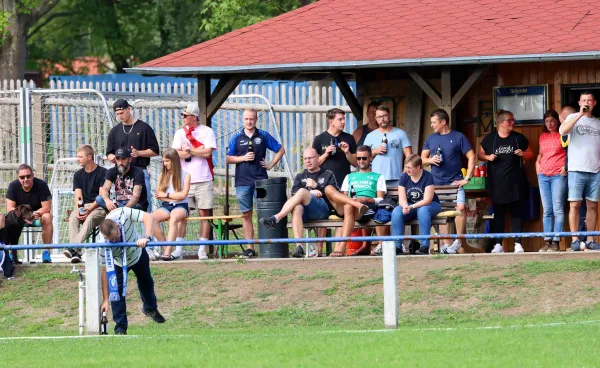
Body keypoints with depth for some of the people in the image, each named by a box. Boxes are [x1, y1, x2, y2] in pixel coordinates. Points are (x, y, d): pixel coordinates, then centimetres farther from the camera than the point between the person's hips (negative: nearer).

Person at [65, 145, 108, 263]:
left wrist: (89, 210, -21)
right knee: (73, 217, -29)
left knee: (90, 218, -37)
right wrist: (78, 210, -16)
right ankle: (75, 253, -44)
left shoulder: (102, 173, -1)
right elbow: (78, 196, 5)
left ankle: (74, 248, -54)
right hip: (83, 206, 4)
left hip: (98, 207, -4)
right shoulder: (78, 175, 16)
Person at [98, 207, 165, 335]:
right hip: (118, 263, -3)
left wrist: (146, 237, -59)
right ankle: (120, 327, -4)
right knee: (116, 292, -17)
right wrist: (105, 300, -34)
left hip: (138, 253, 3)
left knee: (146, 283, 22)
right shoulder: (104, 244, -40)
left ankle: (150, 308, 52)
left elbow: (148, 217, -44)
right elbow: (105, 270, -34)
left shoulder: (123, 214, -41)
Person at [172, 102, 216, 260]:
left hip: (204, 180, -2)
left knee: (205, 213, 0)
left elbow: (207, 152, -11)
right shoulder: (180, 133, 9)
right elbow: (175, 154, -2)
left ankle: (202, 250, 4)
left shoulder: (207, 132, 1)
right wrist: (196, 151, -8)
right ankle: (178, 249, 1)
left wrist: (188, 150, -5)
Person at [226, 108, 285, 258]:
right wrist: (243, 158, -8)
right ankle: (250, 248, 5)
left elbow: (280, 150, 14)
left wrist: (271, 164, 4)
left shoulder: (263, 136, 6)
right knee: (246, 215, 3)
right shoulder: (237, 138, 8)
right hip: (242, 182, 1)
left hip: (260, 179, -1)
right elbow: (228, 159, 7)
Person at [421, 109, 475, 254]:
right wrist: (430, 160, -7)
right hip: (437, 182, 4)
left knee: (460, 208, -19)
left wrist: (467, 178, -6)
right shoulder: (431, 139, 12)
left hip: (454, 182, -4)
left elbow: (471, 157, -1)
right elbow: (422, 159, 16)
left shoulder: (458, 137, 0)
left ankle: (458, 242, -9)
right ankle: (446, 245, 9)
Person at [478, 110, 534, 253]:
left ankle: (518, 243, 0)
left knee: (516, 213, -1)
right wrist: (488, 157, -7)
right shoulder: (489, 139, 5)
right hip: (497, 182, 0)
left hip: (515, 182, 0)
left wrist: (523, 154, -8)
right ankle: (498, 244, 5)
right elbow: (480, 154, 14)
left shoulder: (519, 138, 6)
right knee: (498, 214, 3)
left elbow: (530, 154, 14)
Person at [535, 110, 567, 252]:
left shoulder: (562, 135, 1)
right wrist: (537, 163, 11)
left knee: (558, 210, -9)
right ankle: (547, 241, 3)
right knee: (547, 211, 4)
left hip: (558, 175, -6)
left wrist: (566, 166, -12)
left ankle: (555, 242, -11)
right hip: (543, 176, 6)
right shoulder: (543, 137, 17)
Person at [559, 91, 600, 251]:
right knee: (574, 204, -6)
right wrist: (580, 115, -19)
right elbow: (562, 130, -17)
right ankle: (575, 240, -4)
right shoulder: (573, 118, 4)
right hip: (576, 170, -4)